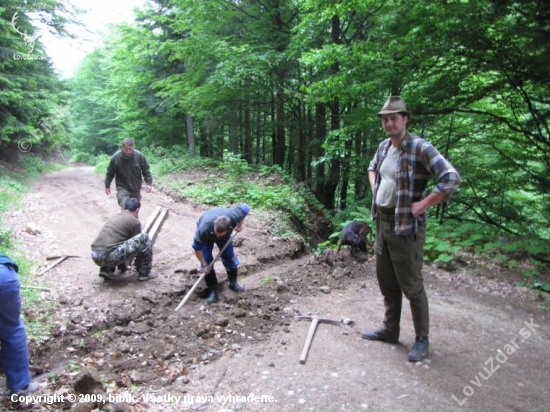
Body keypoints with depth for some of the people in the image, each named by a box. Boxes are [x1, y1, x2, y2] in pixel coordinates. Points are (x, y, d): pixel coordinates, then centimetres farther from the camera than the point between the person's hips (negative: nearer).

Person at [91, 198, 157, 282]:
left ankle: (106, 269, 18)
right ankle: (144, 273, 10)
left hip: (95, 256, 8)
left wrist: (122, 266, 50)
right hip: (109, 256, -8)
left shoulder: (114, 217, 25)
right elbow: (136, 244, 15)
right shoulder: (135, 221, 3)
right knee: (144, 238, -3)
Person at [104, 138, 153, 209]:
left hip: (136, 188, 3)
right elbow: (110, 173, -2)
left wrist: (149, 183, -7)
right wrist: (107, 185, 4)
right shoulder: (116, 157, -14)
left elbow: (146, 170, -1)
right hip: (122, 188, -3)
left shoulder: (139, 156, -10)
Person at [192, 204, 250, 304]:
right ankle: (213, 291, 5)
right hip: (207, 237, -2)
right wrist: (204, 265, -20)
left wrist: (239, 225, -16)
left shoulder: (233, 217, -43)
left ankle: (233, 283, 25)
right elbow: (197, 248, -29)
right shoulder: (203, 230, -46)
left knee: (230, 257, 3)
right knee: (207, 262, -8)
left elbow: (245, 208, -20)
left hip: (225, 236, 2)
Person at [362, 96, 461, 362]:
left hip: (406, 226, -8)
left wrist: (423, 205, -21)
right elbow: (372, 168, 29)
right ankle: (390, 330, 34)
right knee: (387, 283, 18)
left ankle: (422, 339, 22)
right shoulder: (383, 146, 8)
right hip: (382, 222, 8)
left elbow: (451, 178, -24)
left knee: (411, 286, 3)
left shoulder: (420, 148, -16)